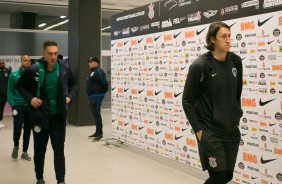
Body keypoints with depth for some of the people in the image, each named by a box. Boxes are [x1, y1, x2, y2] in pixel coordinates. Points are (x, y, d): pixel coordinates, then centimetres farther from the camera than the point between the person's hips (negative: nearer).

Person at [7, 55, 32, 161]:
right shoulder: (13, 75, -1)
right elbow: (10, 92, -2)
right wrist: (13, 106, -10)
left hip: (30, 107, 2)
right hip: (18, 106, -2)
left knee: (28, 129, 7)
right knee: (18, 127, -10)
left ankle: (25, 152, 20)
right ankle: (16, 146, 19)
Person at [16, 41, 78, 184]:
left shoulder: (64, 68, -5)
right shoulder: (33, 70, -12)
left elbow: (73, 85, 14)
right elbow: (20, 86, 3)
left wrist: (69, 97, -2)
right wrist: (30, 98, -12)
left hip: (58, 116, 1)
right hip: (40, 115, -1)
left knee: (59, 149, 2)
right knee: (39, 149, 13)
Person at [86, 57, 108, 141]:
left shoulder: (98, 71, -14)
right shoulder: (93, 72, 18)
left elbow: (104, 83, -19)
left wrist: (104, 92, -7)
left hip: (97, 96, -10)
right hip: (91, 96, 10)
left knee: (97, 115, -10)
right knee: (95, 115, 14)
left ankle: (100, 133, -7)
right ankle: (97, 132, 21)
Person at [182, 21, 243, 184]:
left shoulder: (236, 61, 1)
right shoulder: (200, 65, -15)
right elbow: (187, 100, -9)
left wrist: (237, 118, 13)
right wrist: (198, 129, -11)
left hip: (232, 131, 6)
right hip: (210, 131, -5)